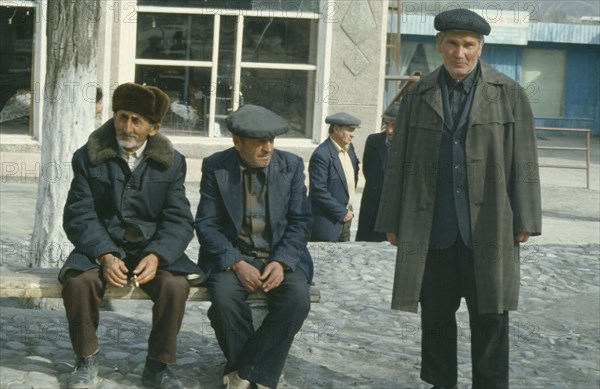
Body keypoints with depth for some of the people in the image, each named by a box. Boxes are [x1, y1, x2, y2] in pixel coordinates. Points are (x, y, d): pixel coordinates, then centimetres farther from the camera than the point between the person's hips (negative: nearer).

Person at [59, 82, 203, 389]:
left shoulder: (171, 162, 1)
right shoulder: (88, 157, -1)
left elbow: (179, 220, -5)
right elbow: (79, 216, -7)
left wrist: (156, 256, -24)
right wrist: (106, 257, -24)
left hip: (152, 248, 0)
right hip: (101, 246, 0)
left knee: (175, 284, -29)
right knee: (78, 281, -31)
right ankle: (86, 360, -5)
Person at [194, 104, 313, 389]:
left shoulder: (292, 165, 1)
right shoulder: (215, 167, -3)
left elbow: (301, 221, 0)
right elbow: (207, 224, -5)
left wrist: (281, 262, -16)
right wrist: (237, 264, -19)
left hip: (281, 256, 1)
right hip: (232, 255, -1)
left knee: (297, 299, -28)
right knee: (224, 298, -32)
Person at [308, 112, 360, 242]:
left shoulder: (349, 148, 7)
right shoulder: (321, 155, -19)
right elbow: (319, 191, -21)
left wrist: (347, 210, 12)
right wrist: (341, 212, -15)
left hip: (345, 217, 8)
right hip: (327, 222, -8)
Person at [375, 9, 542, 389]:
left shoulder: (509, 94, 2)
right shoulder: (419, 96, 7)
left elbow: (523, 161, 1)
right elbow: (399, 162, 8)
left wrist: (525, 221, -3)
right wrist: (392, 222, 6)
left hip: (488, 227, -2)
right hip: (432, 229, 2)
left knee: (490, 316, 5)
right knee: (436, 314, 11)